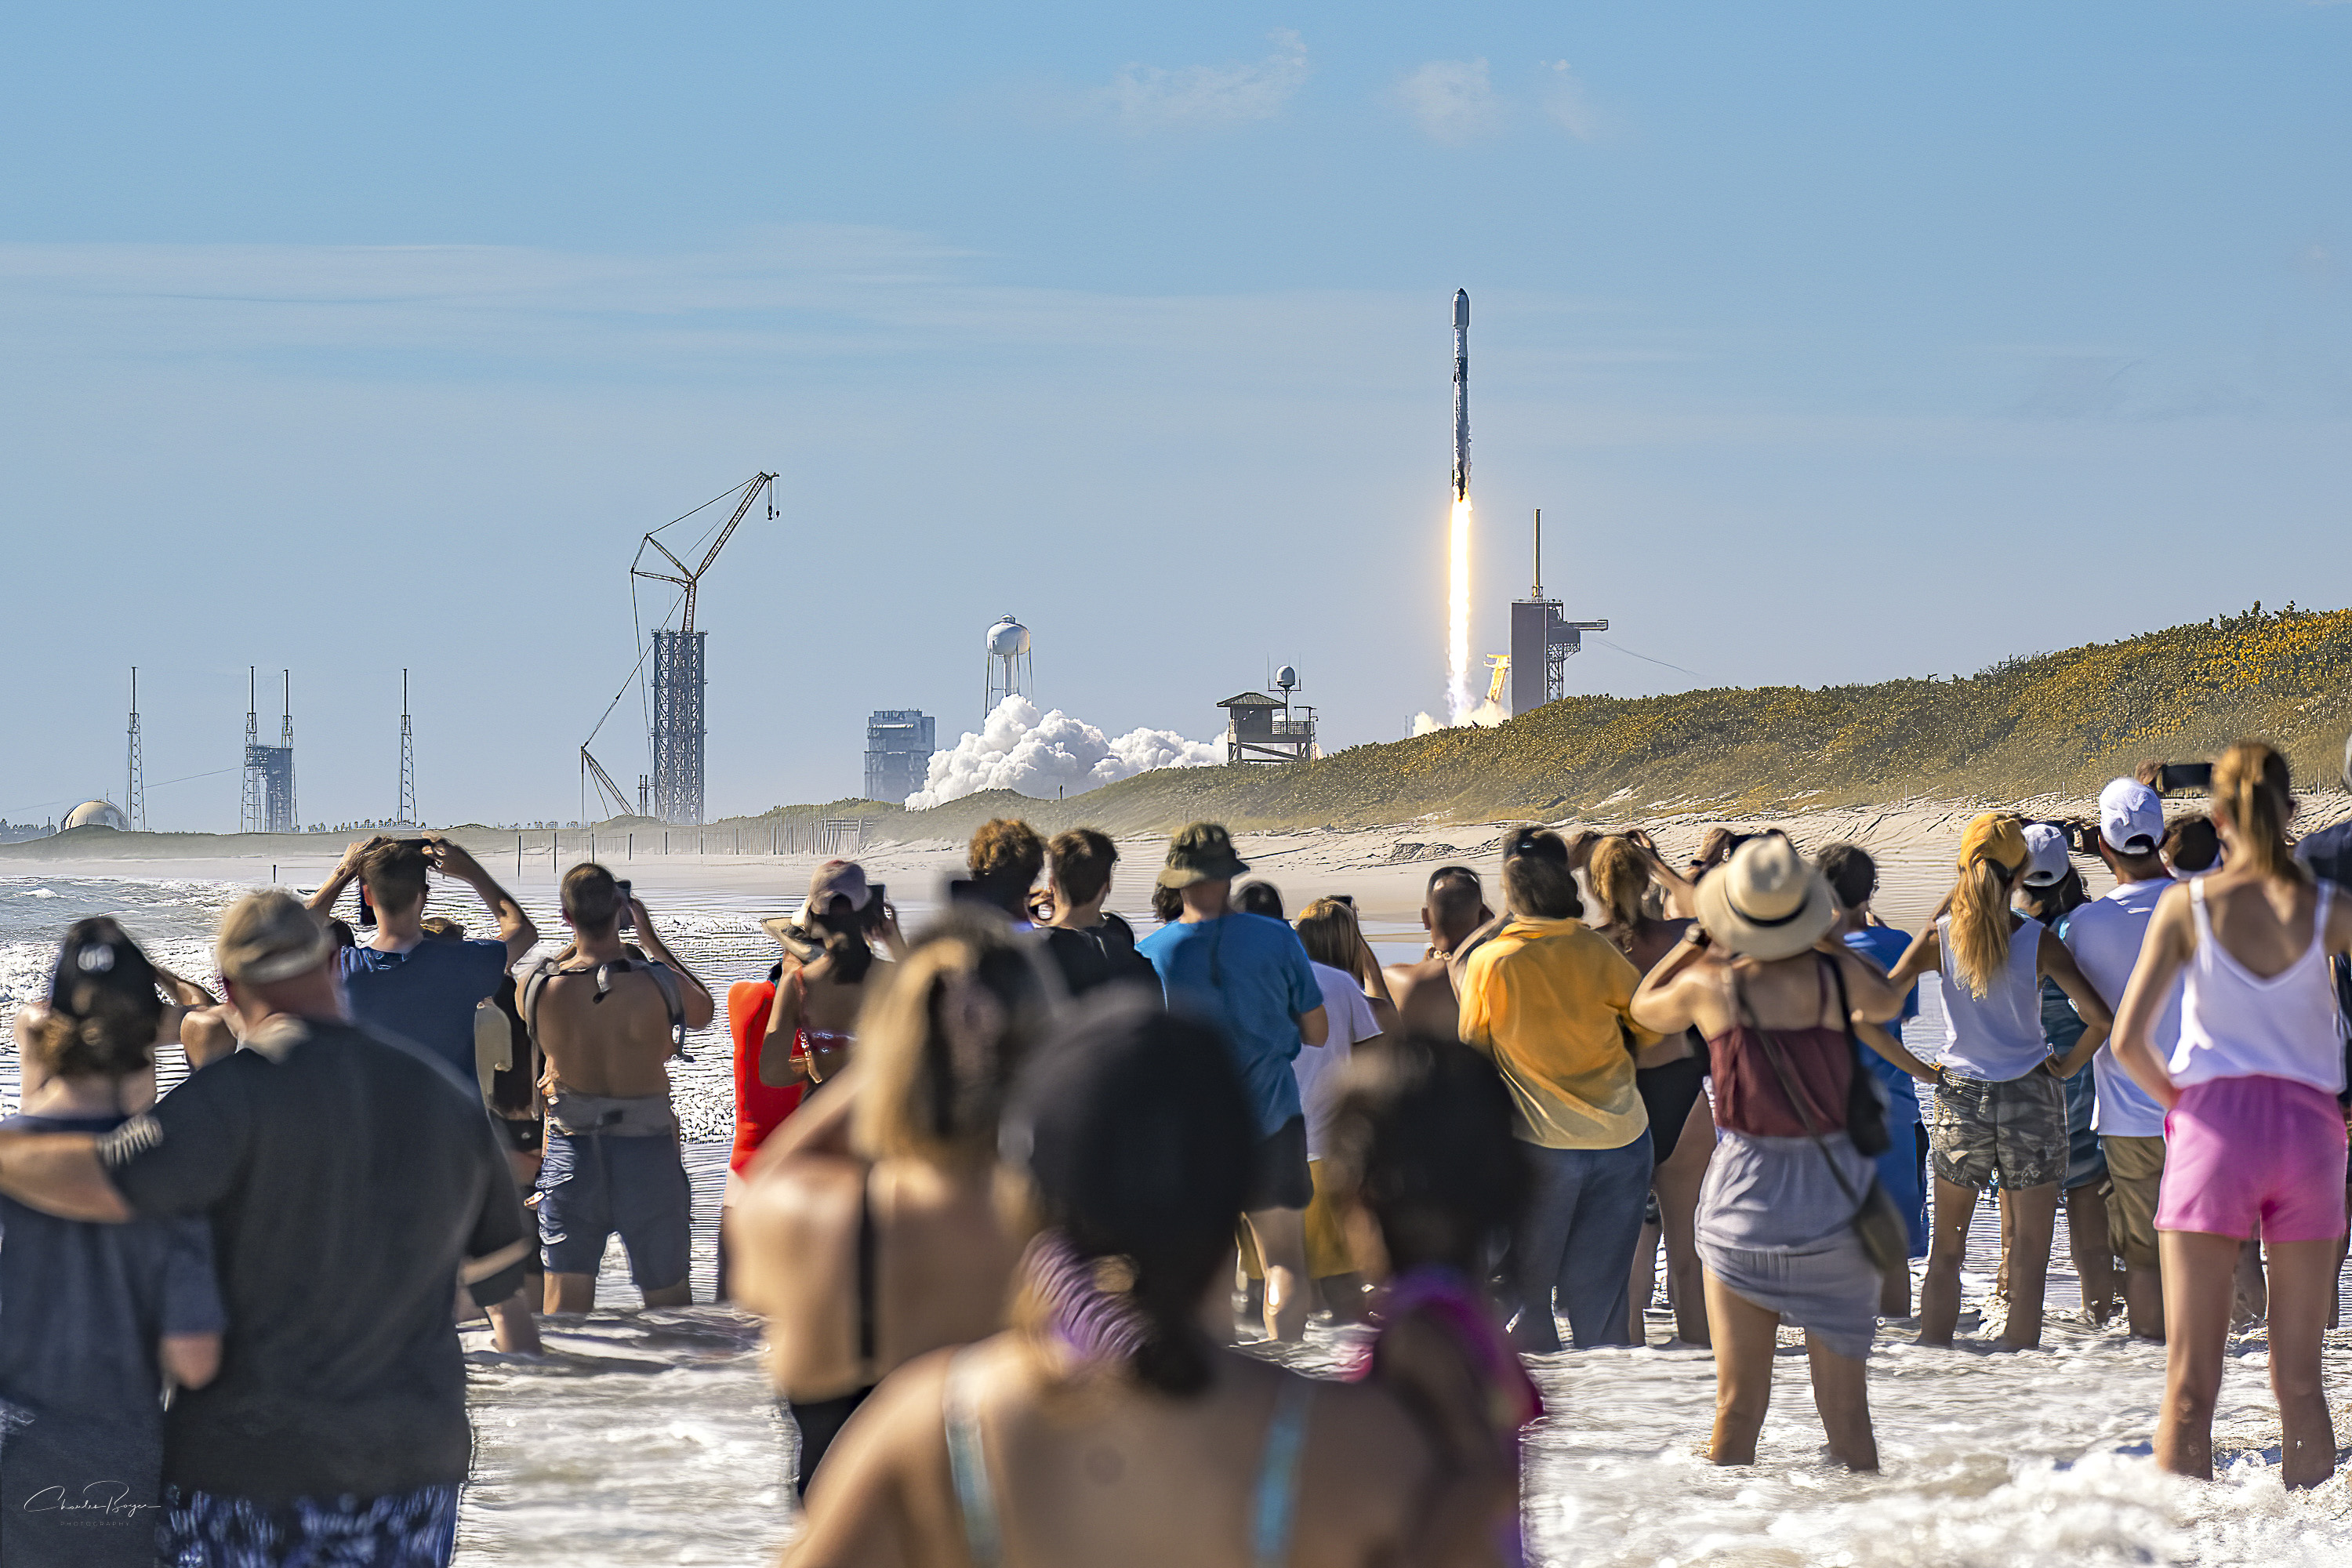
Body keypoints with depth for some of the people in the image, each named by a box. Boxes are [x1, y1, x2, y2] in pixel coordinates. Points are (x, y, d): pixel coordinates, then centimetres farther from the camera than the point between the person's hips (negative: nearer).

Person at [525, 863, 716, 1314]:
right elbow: (703, 1011, 9)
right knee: (668, 1293, 15)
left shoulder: (536, 989, -11)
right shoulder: (660, 984, -15)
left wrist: (579, 941, 20)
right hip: (648, 1157, -1)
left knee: (563, 1305, 4)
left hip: (570, 1154, 1)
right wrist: (650, 937, 14)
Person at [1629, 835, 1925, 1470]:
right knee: (1845, 1406, 6)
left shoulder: (1709, 985, -9)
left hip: (1745, 1194, 0)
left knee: (1737, 1405, 6)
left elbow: (1644, 1008, 14)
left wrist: (1698, 941, 21)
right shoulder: (1836, 975, -9)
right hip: (1834, 1198, 0)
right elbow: (1888, 1002, 16)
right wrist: (1828, 941, 24)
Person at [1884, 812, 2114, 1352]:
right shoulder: (2038, 942, -9)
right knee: (2029, 1252, 5)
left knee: (1946, 1248, 14)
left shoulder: (1938, 938, -6)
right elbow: (2101, 1017, -17)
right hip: (2029, 1099, -2)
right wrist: (2068, 1066, -1)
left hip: (1958, 1099, 2)